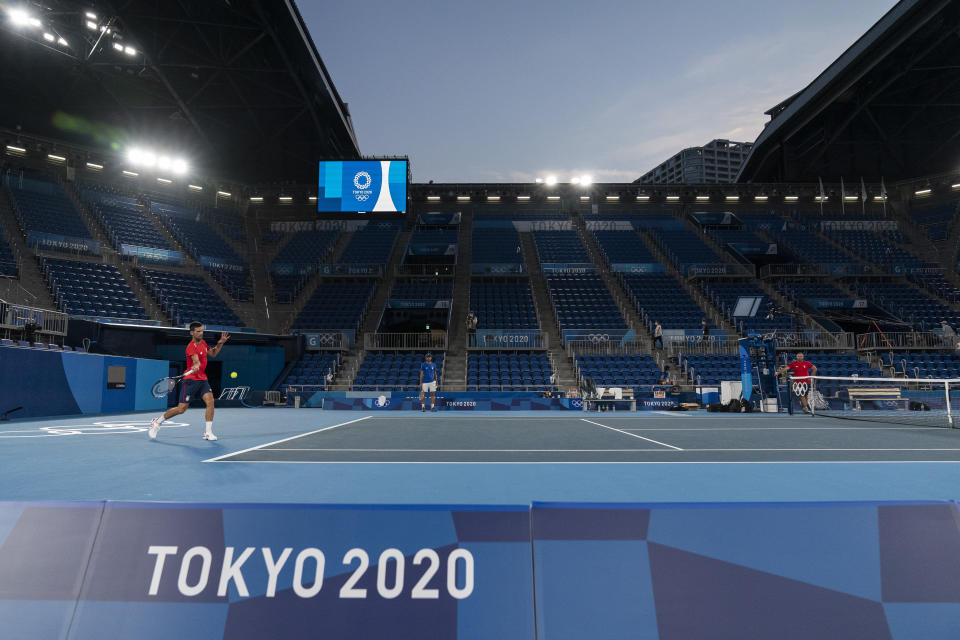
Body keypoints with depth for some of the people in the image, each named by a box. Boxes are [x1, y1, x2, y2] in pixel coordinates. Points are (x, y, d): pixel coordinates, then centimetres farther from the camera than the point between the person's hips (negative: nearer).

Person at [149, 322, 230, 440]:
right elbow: (196, 361, -33)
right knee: (181, 409, -3)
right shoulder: (191, 347, -16)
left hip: (202, 379, 7)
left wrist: (220, 343, 11)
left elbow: (213, 354, 25)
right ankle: (157, 422, 23)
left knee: (210, 401, -13)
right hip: (191, 380, -7)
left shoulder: (203, 343, 9)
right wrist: (195, 367, -55)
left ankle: (208, 433, -9)